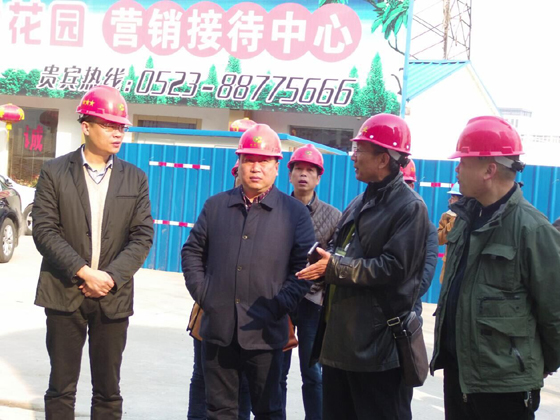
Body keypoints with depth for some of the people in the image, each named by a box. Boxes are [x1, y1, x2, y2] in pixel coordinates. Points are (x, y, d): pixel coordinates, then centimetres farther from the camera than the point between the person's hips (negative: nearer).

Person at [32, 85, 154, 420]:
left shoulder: (135, 178, 7)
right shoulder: (55, 172, 0)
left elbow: (143, 236, 1)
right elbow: (44, 230, -7)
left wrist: (111, 277, -12)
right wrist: (83, 272, -16)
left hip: (113, 298, 2)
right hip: (65, 294, -1)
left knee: (108, 391, 9)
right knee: (61, 389, 6)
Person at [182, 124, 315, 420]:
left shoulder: (295, 212, 1)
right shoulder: (215, 206, 9)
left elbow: (304, 266, -2)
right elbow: (192, 251, 12)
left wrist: (279, 306, -10)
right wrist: (201, 293, 1)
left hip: (265, 332, -2)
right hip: (218, 327, 2)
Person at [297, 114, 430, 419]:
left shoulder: (409, 207, -10)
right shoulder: (359, 204, 17)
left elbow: (393, 268, -20)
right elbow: (336, 252, 19)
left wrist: (334, 267, -17)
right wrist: (320, 261, -4)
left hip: (378, 345, -9)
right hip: (340, 336, 9)